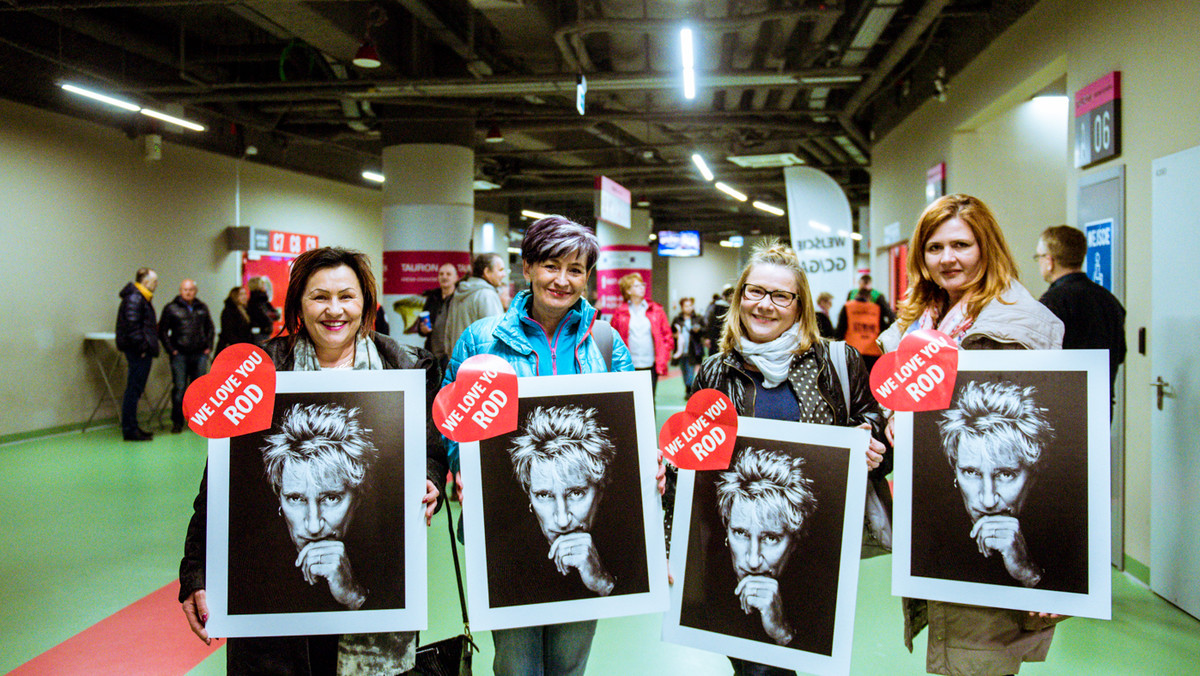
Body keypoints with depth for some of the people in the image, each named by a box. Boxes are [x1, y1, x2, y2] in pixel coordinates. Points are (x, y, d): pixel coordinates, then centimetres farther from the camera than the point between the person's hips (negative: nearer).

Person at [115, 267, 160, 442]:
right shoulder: (134, 298, -12)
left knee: (135, 390, 13)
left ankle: (131, 428, 20)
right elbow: (132, 325, -20)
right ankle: (130, 430, -3)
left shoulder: (140, 298, 20)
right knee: (134, 389, -7)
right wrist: (142, 346, -19)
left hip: (139, 351, 10)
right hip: (138, 352, -10)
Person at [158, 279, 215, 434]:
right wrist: (171, 350, -6)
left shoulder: (202, 308, 12)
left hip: (200, 354, 3)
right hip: (180, 355, -3)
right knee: (179, 388, -4)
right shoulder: (171, 308, 1)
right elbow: (162, 331, 3)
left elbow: (210, 328, 21)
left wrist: (208, 346, 10)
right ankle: (177, 422, 4)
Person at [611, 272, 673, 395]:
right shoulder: (620, 313, 3)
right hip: (629, 367, -1)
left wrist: (663, 360, 0)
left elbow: (667, 336, 10)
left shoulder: (656, 310, 7)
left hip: (651, 366, 1)